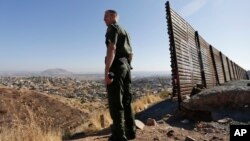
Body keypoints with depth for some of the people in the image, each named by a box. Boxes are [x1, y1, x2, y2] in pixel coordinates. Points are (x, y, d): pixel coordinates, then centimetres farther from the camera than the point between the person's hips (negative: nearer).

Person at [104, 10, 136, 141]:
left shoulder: (113, 28, -2)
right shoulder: (124, 31, 25)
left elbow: (112, 48, -18)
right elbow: (130, 53, 24)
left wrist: (106, 71, -24)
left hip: (116, 67, -9)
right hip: (126, 66, 9)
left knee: (115, 102, -6)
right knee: (126, 100, 11)